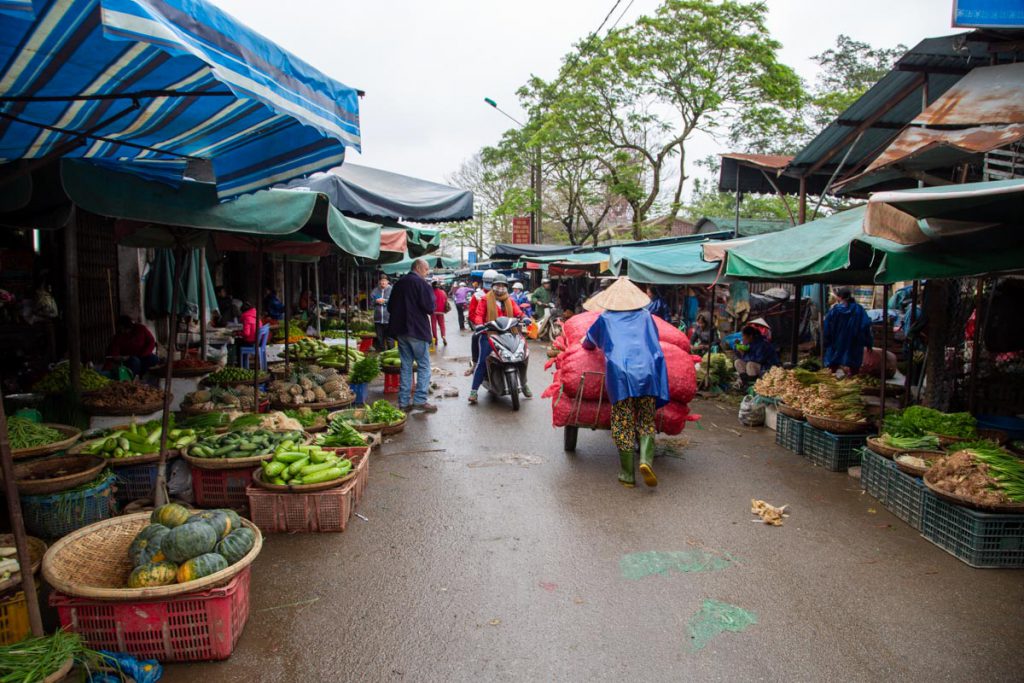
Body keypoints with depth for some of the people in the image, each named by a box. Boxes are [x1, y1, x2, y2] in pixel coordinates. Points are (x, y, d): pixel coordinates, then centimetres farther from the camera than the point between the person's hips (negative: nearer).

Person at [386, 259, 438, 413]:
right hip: (417, 330, -7)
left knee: (406, 366, 11)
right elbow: (429, 308, -15)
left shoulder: (399, 283, 12)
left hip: (400, 330, 7)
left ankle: (403, 402, 10)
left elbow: (390, 307, 18)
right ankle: (420, 400, -6)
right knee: (424, 366, 0)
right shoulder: (421, 283, -10)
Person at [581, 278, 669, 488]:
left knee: (623, 424, 4)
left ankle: (627, 475, 5)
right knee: (646, 421, 12)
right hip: (646, 371, 1)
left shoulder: (606, 318, 16)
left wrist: (585, 344, 53)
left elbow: (589, 342, 30)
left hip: (620, 373, -1)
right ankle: (646, 459, -12)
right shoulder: (645, 316, 19)